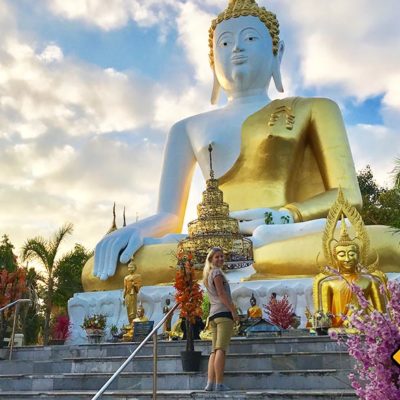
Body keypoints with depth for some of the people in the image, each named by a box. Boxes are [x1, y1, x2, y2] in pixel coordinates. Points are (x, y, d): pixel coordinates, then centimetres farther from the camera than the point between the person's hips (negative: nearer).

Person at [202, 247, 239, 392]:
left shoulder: (207, 276, 24)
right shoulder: (217, 272, -3)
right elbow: (222, 294, -11)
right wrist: (234, 311, -12)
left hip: (213, 315, 9)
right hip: (224, 312, -8)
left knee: (214, 350, 6)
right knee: (221, 349, -11)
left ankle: (210, 383, 1)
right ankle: (219, 384, -12)